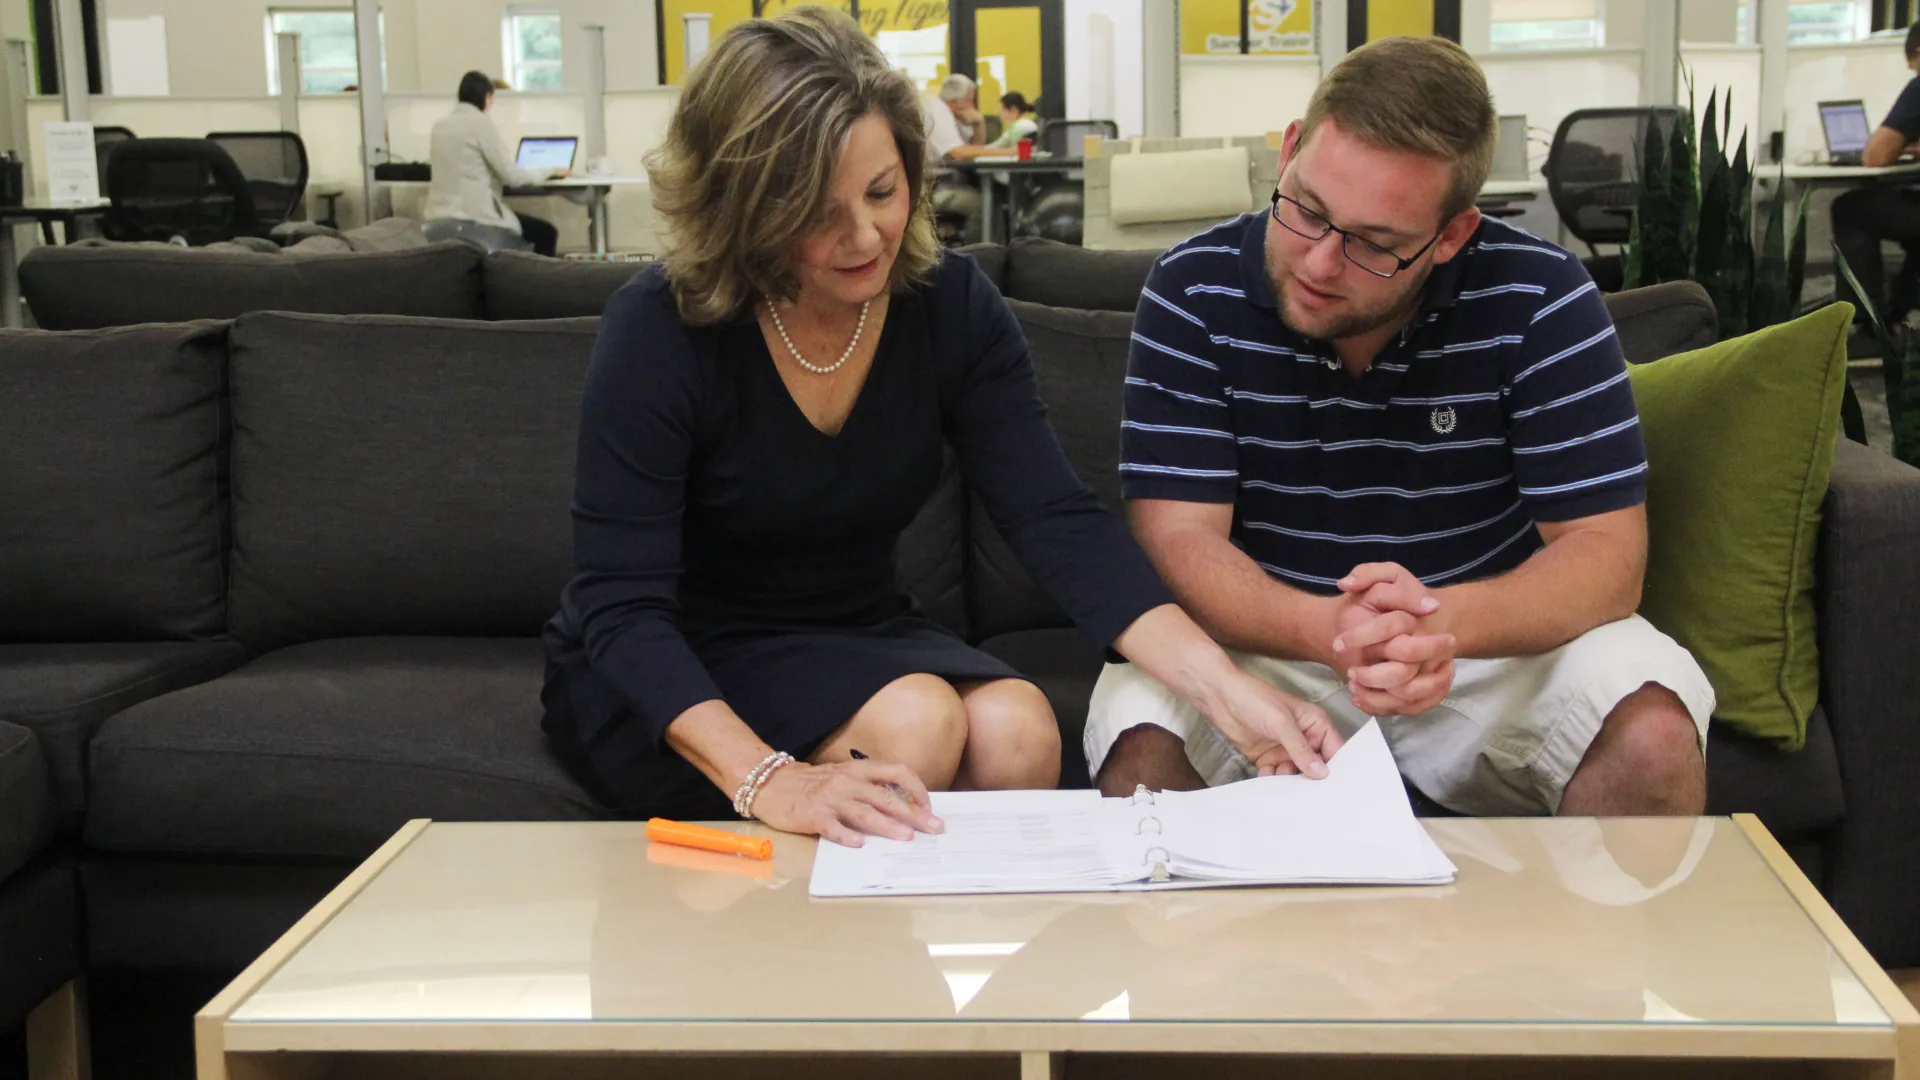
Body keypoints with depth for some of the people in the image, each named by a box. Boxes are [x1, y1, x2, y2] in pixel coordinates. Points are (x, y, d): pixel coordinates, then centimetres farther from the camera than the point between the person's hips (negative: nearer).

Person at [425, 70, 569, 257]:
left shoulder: (440, 125, 12)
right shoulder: (481, 124, -10)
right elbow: (512, 176, -11)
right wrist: (551, 172, 5)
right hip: (474, 215, -8)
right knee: (547, 233, 7)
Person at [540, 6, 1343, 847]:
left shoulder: (952, 305, -7)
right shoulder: (659, 332, -21)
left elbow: (1055, 519, -14)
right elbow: (620, 606, -25)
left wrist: (1224, 689, -29)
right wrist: (768, 780, -41)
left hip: (857, 642, 4)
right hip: (668, 683, -4)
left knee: (1017, 730, -26)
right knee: (915, 724, -30)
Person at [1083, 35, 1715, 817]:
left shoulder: (1538, 300, -13)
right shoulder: (1193, 290, -13)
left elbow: (1605, 552, -15)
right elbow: (1177, 539, -17)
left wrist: (1446, 622, -38)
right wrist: (1332, 630, -39)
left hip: (1494, 635, 1)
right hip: (1270, 637, 0)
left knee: (1652, 740, -27)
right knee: (1141, 748, -31)